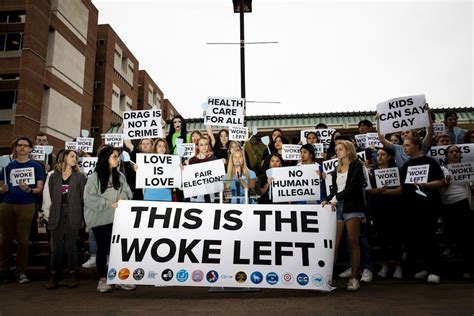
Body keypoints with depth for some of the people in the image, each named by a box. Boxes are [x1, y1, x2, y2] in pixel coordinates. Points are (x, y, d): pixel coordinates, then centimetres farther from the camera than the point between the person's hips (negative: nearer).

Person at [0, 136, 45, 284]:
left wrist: (29, 190, -18)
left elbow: (40, 189, 2)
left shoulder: (36, 166, 5)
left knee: (23, 240, 1)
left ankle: (21, 272, 8)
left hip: (27, 206, -2)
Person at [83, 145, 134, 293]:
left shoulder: (120, 176, 8)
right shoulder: (94, 177, -7)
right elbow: (89, 198, -14)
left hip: (117, 218, 4)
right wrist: (110, 204, -16)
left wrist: (122, 197, -13)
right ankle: (102, 280, 17)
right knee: (102, 248, 7)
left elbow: (127, 192, 9)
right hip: (100, 219, -3)